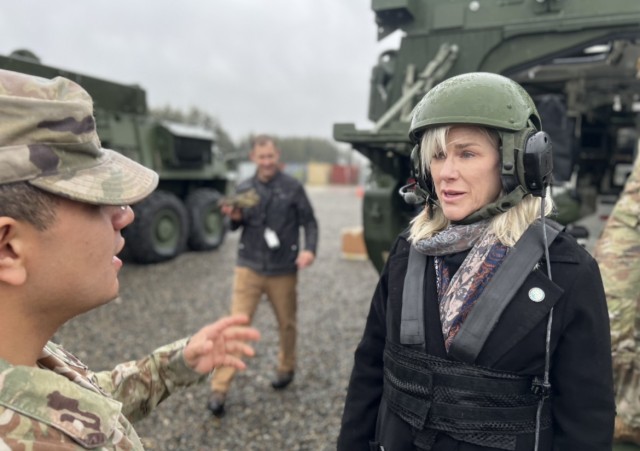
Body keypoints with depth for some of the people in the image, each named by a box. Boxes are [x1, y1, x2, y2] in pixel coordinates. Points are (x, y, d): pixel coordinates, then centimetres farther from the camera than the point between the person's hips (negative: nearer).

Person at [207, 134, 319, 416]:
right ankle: (219, 389, 4)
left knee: (286, 324, 14)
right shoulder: (244, 189, 4)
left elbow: (309, 222, -1)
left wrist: (310, 249, -18)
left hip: (283, 270, -1)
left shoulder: (292, 187, -3)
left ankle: (286, 369, 39)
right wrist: (235, 217, -11)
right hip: (249, 267, 1)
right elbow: (238, 226, 12)